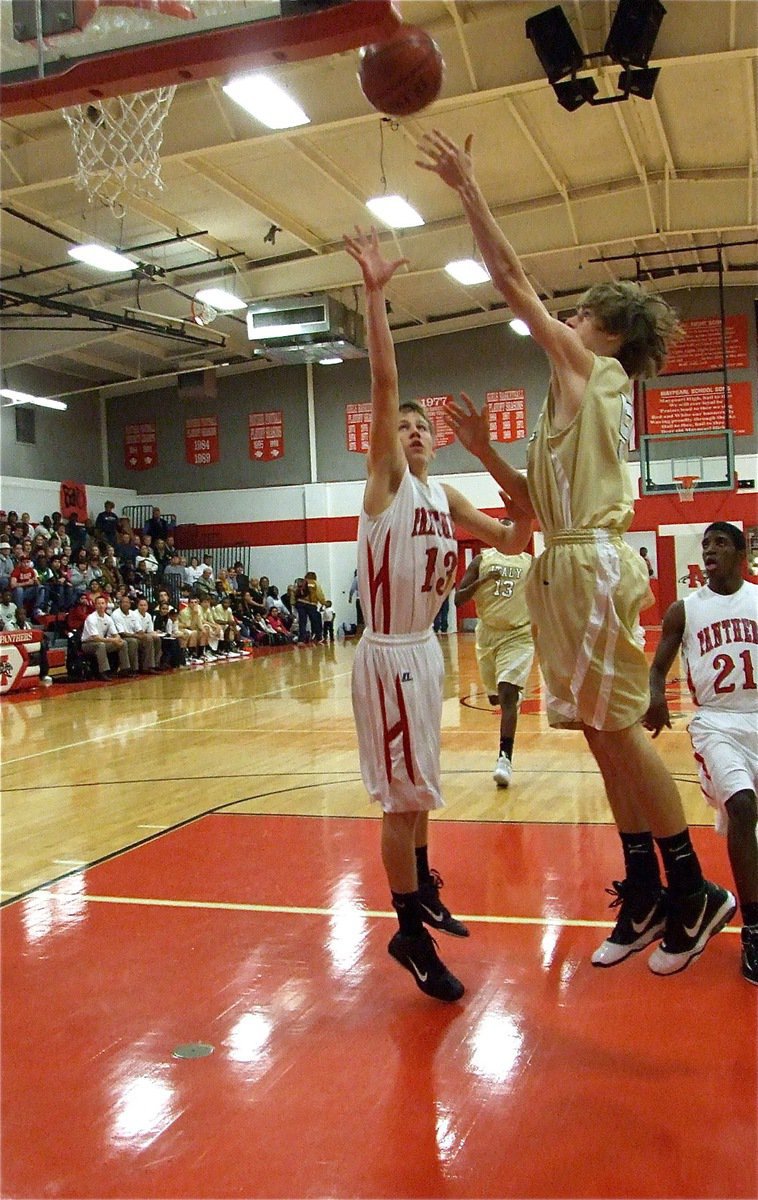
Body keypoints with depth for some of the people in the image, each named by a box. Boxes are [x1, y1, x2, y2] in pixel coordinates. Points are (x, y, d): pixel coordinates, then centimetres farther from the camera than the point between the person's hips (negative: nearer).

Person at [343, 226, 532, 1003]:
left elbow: (513, 540, 16)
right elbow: (384, 382, -21)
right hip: (388, 655, -7)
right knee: (404, 795, -3)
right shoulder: (386, 477, -8)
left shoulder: (446, 496, 11)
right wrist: (374, 294, -29)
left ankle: (422, 890, 38)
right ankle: (409, 932, 9)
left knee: (416, 786, 21)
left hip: (424, 649, 7)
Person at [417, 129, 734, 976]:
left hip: (590, 566, -10)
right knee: (606, 735, 10)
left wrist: (467, 189, -2)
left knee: (618, 728, -6)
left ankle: (694, 893, 5)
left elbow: (513, 282, -7)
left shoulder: (592, 370, -2)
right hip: (567, 568, 10)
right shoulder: (583, 398, 23)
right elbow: (538, 504, 22)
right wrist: (483, 452, 15)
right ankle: (647, 895, 18)